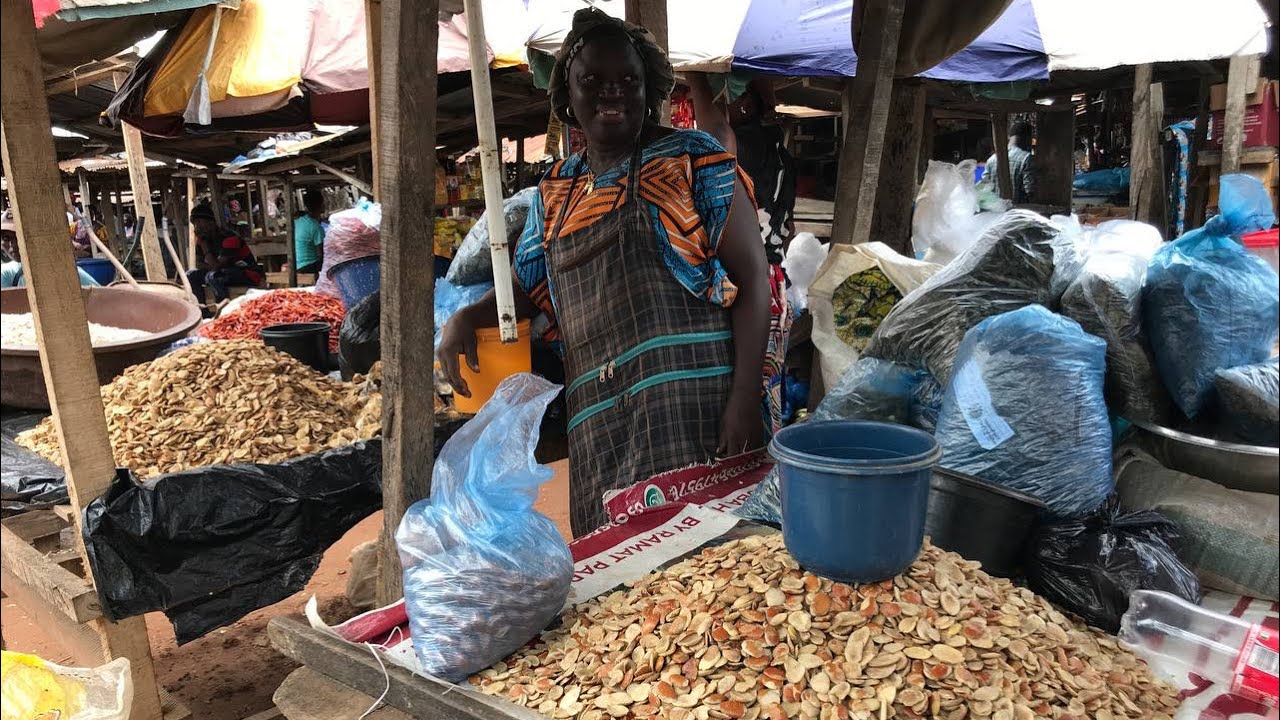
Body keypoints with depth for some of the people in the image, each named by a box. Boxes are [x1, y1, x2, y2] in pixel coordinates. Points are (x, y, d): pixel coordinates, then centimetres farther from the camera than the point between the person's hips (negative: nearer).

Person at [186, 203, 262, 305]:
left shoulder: (229, 238, -21)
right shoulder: (206, 238, 4)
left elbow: (216, 266, -25)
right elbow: (199, 264, 5)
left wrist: (203, 243, -19)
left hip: (249, 274, -9)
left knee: (212, 276, -32)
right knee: (191, 275, 0)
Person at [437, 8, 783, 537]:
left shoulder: (693, 159, 1)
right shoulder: (555, 191, 16)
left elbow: (752, 277, -4)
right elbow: (527, 288, 25)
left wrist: (746, 398, -14)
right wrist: (464, 319, 4)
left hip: (695, 404, -4)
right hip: (598, 416, 5)